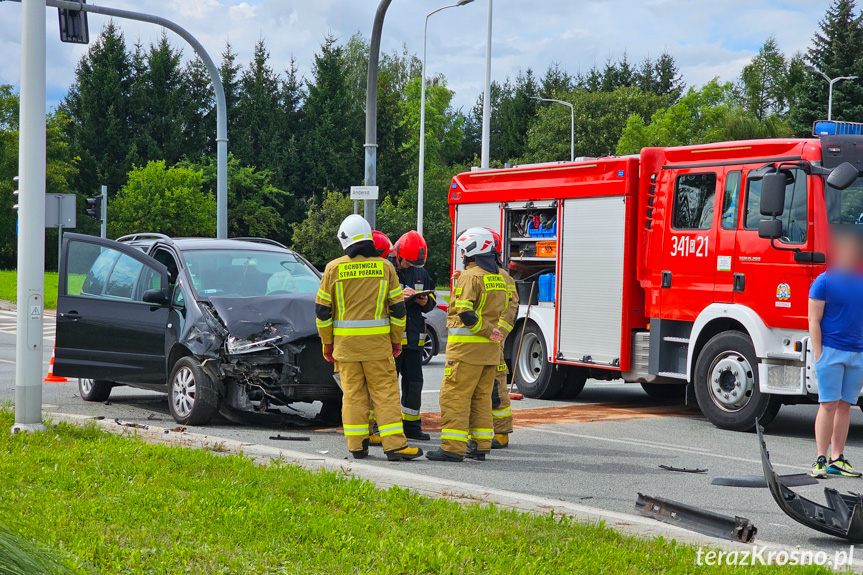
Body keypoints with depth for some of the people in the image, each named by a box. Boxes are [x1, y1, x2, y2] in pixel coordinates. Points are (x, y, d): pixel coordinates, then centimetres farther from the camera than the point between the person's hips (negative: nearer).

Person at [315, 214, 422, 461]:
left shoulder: (334, 268, 0)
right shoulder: (384, 267, 0)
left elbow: (322, 310, 2)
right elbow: (398, 307, 3)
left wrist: (327, 342, 11)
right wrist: (396, 340, 13)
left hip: (345, 341, 1)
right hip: (377, 342, -1)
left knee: (352, 393, 8)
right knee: (386, 392, 1)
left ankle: (357, 445, 10)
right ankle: (394, 445, -4)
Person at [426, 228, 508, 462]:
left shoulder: (470, 277, -13)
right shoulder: (498, 278, 14)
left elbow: (465, 313, -22)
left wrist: (486, 330, -14)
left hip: (467, 347, -9)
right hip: (490, 349, 9)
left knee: (455, 395, -6)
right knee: (482, 397, 13)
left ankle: (453, 447, -8)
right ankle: (481, 446, 14)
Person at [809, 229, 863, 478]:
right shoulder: (824, 282, -3)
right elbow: (814, 321, -5)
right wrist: (818, 355, -12)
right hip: (831, 351, -5)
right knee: (828, 405, -6)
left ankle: (837, 459, 10)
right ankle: (821, 459, -3)